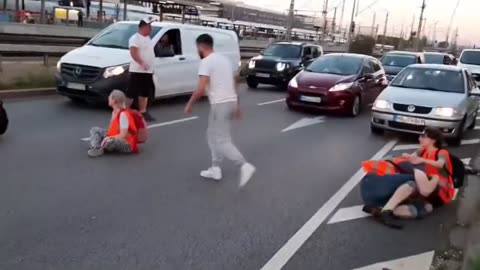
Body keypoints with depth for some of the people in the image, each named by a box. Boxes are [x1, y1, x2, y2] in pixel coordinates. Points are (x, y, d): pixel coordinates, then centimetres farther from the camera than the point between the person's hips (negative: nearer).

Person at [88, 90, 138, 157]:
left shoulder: (123, 114, -21)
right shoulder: (114, 112, 8)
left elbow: (123, 135, -23)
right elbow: (113, 130, 12)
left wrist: (108, 138, -24)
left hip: (127, 144, -10)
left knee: (108, 142, -40)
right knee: (94, 130, 4)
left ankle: (101, 148, -8)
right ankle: (96, 147, -21)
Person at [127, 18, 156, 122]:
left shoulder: (147, 38, 18)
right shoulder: (135, 38, -12)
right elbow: (133, 52, -23)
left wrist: (151, 67, 23)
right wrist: (142, 63, -32)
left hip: (147, 71, 9)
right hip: (137, 71, -9)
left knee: (145, 93, 12)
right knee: (131, 93, -7)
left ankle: (143, 112, 18)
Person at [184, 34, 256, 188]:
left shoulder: (206, 62, -11)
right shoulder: (224, 59, 16)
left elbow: (200, 90, -19)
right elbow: (233, 84, 20)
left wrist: (190, 104, -4)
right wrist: (236, 105, 26)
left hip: (220, 104, -9)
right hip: (231, 102, 9)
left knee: (222, 140, -4)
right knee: (213, 135, 20)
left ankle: (244, 166, -14)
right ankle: (215, 169, 23)